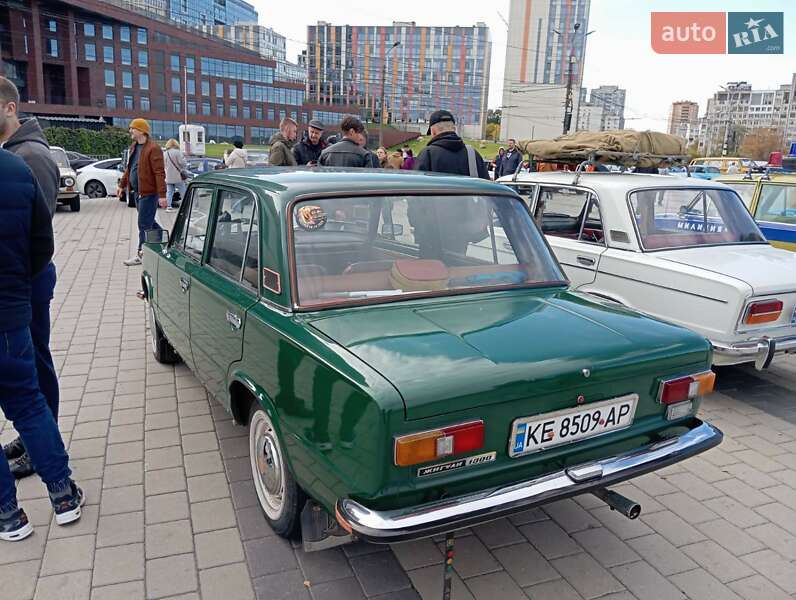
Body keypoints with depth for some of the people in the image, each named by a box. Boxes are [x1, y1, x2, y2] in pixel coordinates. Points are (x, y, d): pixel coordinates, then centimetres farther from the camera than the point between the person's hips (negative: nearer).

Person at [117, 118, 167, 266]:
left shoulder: (153, 149, -16)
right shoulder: (133, 147, 13)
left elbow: (159, 173, -21)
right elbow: (129, 168, 24)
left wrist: (162, 195, -24)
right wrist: (122, 185, 22)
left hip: (149, 193, -9)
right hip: (138, 192, 9)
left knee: (144, 224, -2)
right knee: (149, 222, 17)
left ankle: (142, 254, 6)